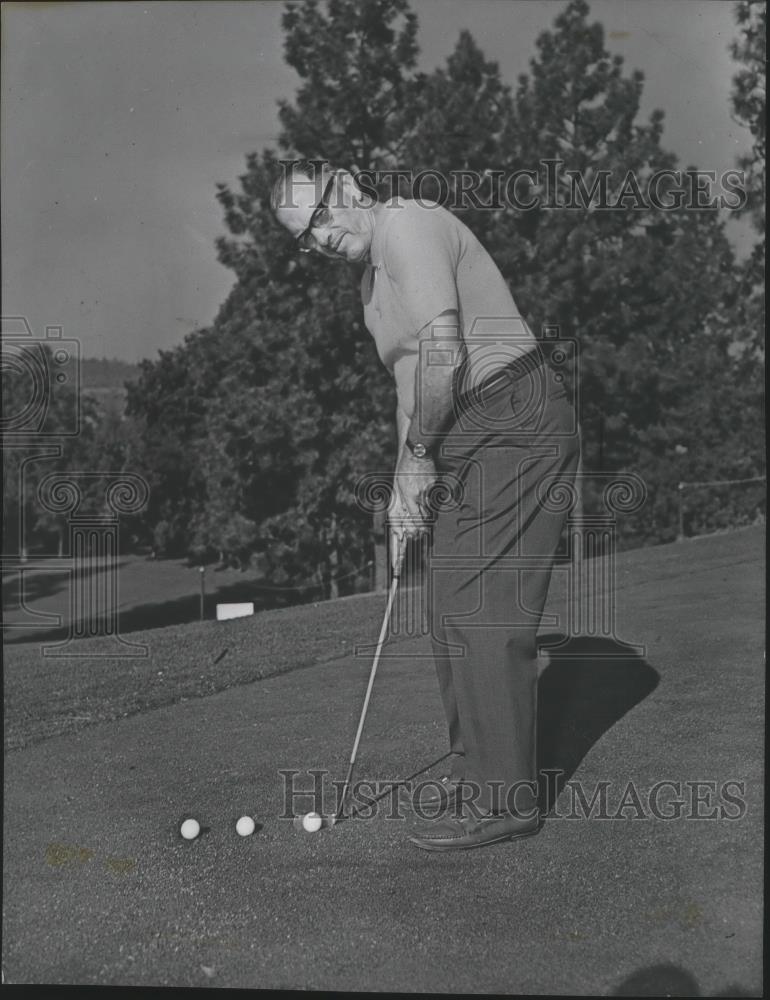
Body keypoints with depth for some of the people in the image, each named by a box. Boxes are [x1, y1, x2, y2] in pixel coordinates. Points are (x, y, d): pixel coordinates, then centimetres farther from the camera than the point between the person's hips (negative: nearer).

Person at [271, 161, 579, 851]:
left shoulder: (407, 224, -10)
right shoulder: (374, 275, 20)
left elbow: (444, 353, -21)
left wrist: (417, 456, -10)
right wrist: (407, 482, 12)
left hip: (513, 424, -10)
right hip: (475, 438, 10)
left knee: (480, 612, -10)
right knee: (452, 608, 12)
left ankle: (503, 798, -2)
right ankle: (481, 768, 24)